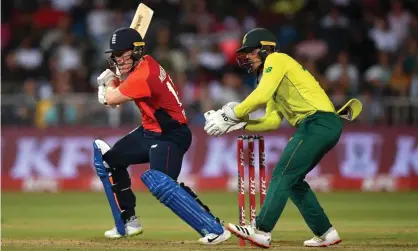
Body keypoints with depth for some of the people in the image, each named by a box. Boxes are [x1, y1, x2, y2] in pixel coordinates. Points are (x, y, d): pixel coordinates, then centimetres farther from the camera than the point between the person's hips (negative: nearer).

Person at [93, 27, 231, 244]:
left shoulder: (143, 76, -25)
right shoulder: (146, 63, 4)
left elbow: (112, 99, -14)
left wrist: (109, 82, 6)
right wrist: (111, 81, -2)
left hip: (170, 136, -11)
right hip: (149, 131, 11)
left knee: (159, 182, -31)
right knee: (108, 159, 19)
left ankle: (214, 229, -32)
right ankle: (128, 222, 25)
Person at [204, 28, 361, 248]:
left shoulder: (276, 60, 0)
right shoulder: (273, 77, 27)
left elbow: (261, 96, -15)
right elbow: (272, 121, 19)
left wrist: (232, 115, -6)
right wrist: (240, 124, 9)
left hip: (318, 122, -10)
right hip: (323, 128, 10)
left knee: (283, 175, -12)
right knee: (292, 179, 14)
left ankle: (261, 231, -17)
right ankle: (325, 233, 15)